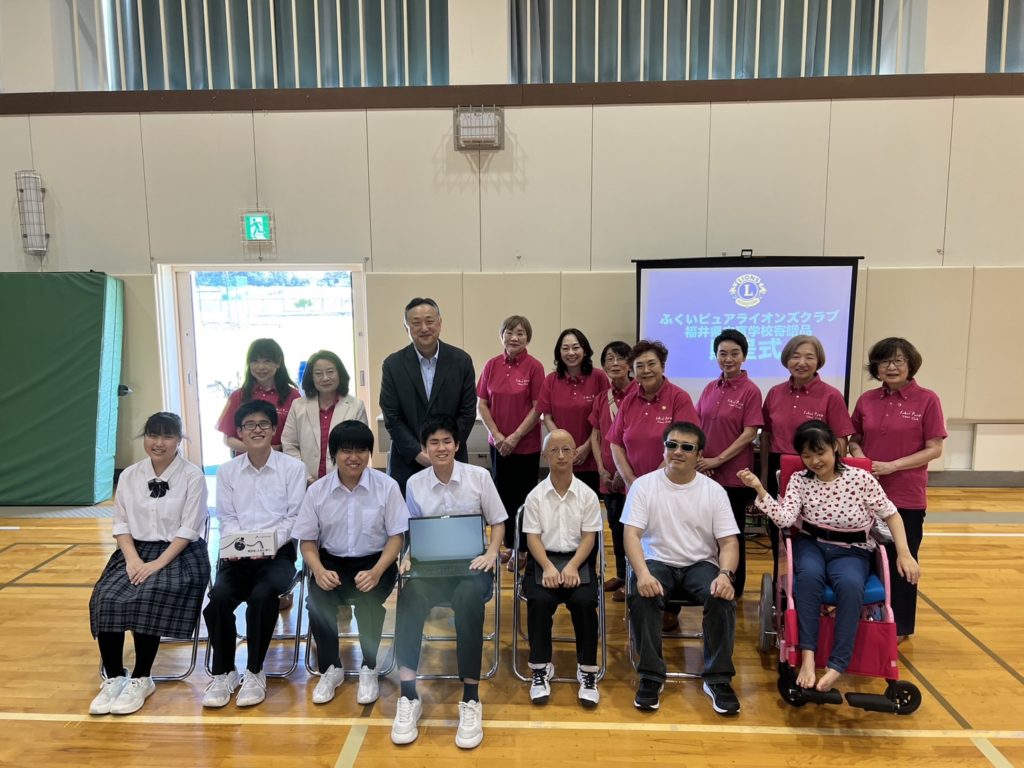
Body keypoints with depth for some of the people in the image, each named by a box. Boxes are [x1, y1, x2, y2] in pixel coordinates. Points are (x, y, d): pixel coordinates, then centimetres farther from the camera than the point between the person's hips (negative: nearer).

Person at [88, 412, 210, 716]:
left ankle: (141, 679, -12)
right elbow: (121, 523, 6)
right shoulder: (129, 476, 9)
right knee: (104, 599, -22)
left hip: (179, 553, -4)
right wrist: (133, 558, -11)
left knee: (146, 599, -29)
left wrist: (159, 562, -19)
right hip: (136, 551, 4)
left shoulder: (192, 476, -5)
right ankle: (113, 677, -7)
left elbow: (189, 528, -10)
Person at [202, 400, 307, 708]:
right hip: (237, 553, 2)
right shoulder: (227, 471, 11)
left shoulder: (293, 468, 2)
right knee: (218, 596, -26)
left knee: (262, 595, -31)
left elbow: (294, 518, -2)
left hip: (277, 552, -2)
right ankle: (223, 672, -4)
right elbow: (226, 517, 8)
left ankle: (255, 672, -9)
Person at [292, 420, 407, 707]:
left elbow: (396, 537, -6)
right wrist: (319, 571, -19)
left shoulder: (387, 486, -7)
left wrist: (376, 572, -23)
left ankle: (368, 669, -3)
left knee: (368, 600, -31)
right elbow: (307, 541, 2)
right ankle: (330, 669, 1)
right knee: (316, 601, -26)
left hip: (376, 561, -2)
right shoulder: (317, 490, -2)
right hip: (332, 561, 2)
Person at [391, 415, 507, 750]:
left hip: (471, 562, -1)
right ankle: (408, 697, -24)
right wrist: (409, 557, -8)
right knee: (409, 596, -33)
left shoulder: (479, 477, 0)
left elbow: (497, 522, 6)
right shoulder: (414, 484, 5)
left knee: (468, 599, -36)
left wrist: (492, 553, -12)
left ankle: (471, 700, -25)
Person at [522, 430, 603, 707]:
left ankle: (587, 670, -10)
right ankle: (541, 669, -10)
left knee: (585, 601, -28)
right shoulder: (535, 496, 3)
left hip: (578, 559, 0)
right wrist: (548, 567, -17)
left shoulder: (588, 495, 3)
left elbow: (589, 537, -1)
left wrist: (572, 567, -17)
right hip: (543, 559, 0)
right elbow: (533, 538, -1)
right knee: (539, 601, -28)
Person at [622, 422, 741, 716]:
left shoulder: (714, 491, 1)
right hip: (657, 562, -1)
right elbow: (632, 534, -10)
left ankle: (718, 679, -10)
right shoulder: (644, 485, -3)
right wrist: (643, 573, -28)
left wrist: (725, 574, -22)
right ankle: (651, 676, -14)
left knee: (722, 598, -29)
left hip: (701, 564, 1)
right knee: (642, 597, -31)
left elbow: (728, 541, -1)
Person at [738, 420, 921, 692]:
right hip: (811, 545, 1)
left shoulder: (861, 478, -7)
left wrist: (904, 553, -8)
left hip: (850, 551, -1)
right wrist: (759, 489, -25)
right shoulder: (799, 480, -3)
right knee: (809, 574, -35)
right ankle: (807, 656, -29)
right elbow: (784, 519, -16)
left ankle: (836, 666, -27)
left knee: (850, 584, -35)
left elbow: (891, 515, 1)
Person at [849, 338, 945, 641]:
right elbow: (855, 439, 14)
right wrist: (859, 457, -7)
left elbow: (934, 449, -8)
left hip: (907, 496, -3)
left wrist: (892, 466, -17)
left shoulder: (927, 400, -7)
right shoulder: (866, 400, 4)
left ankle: (899, 626, 26)